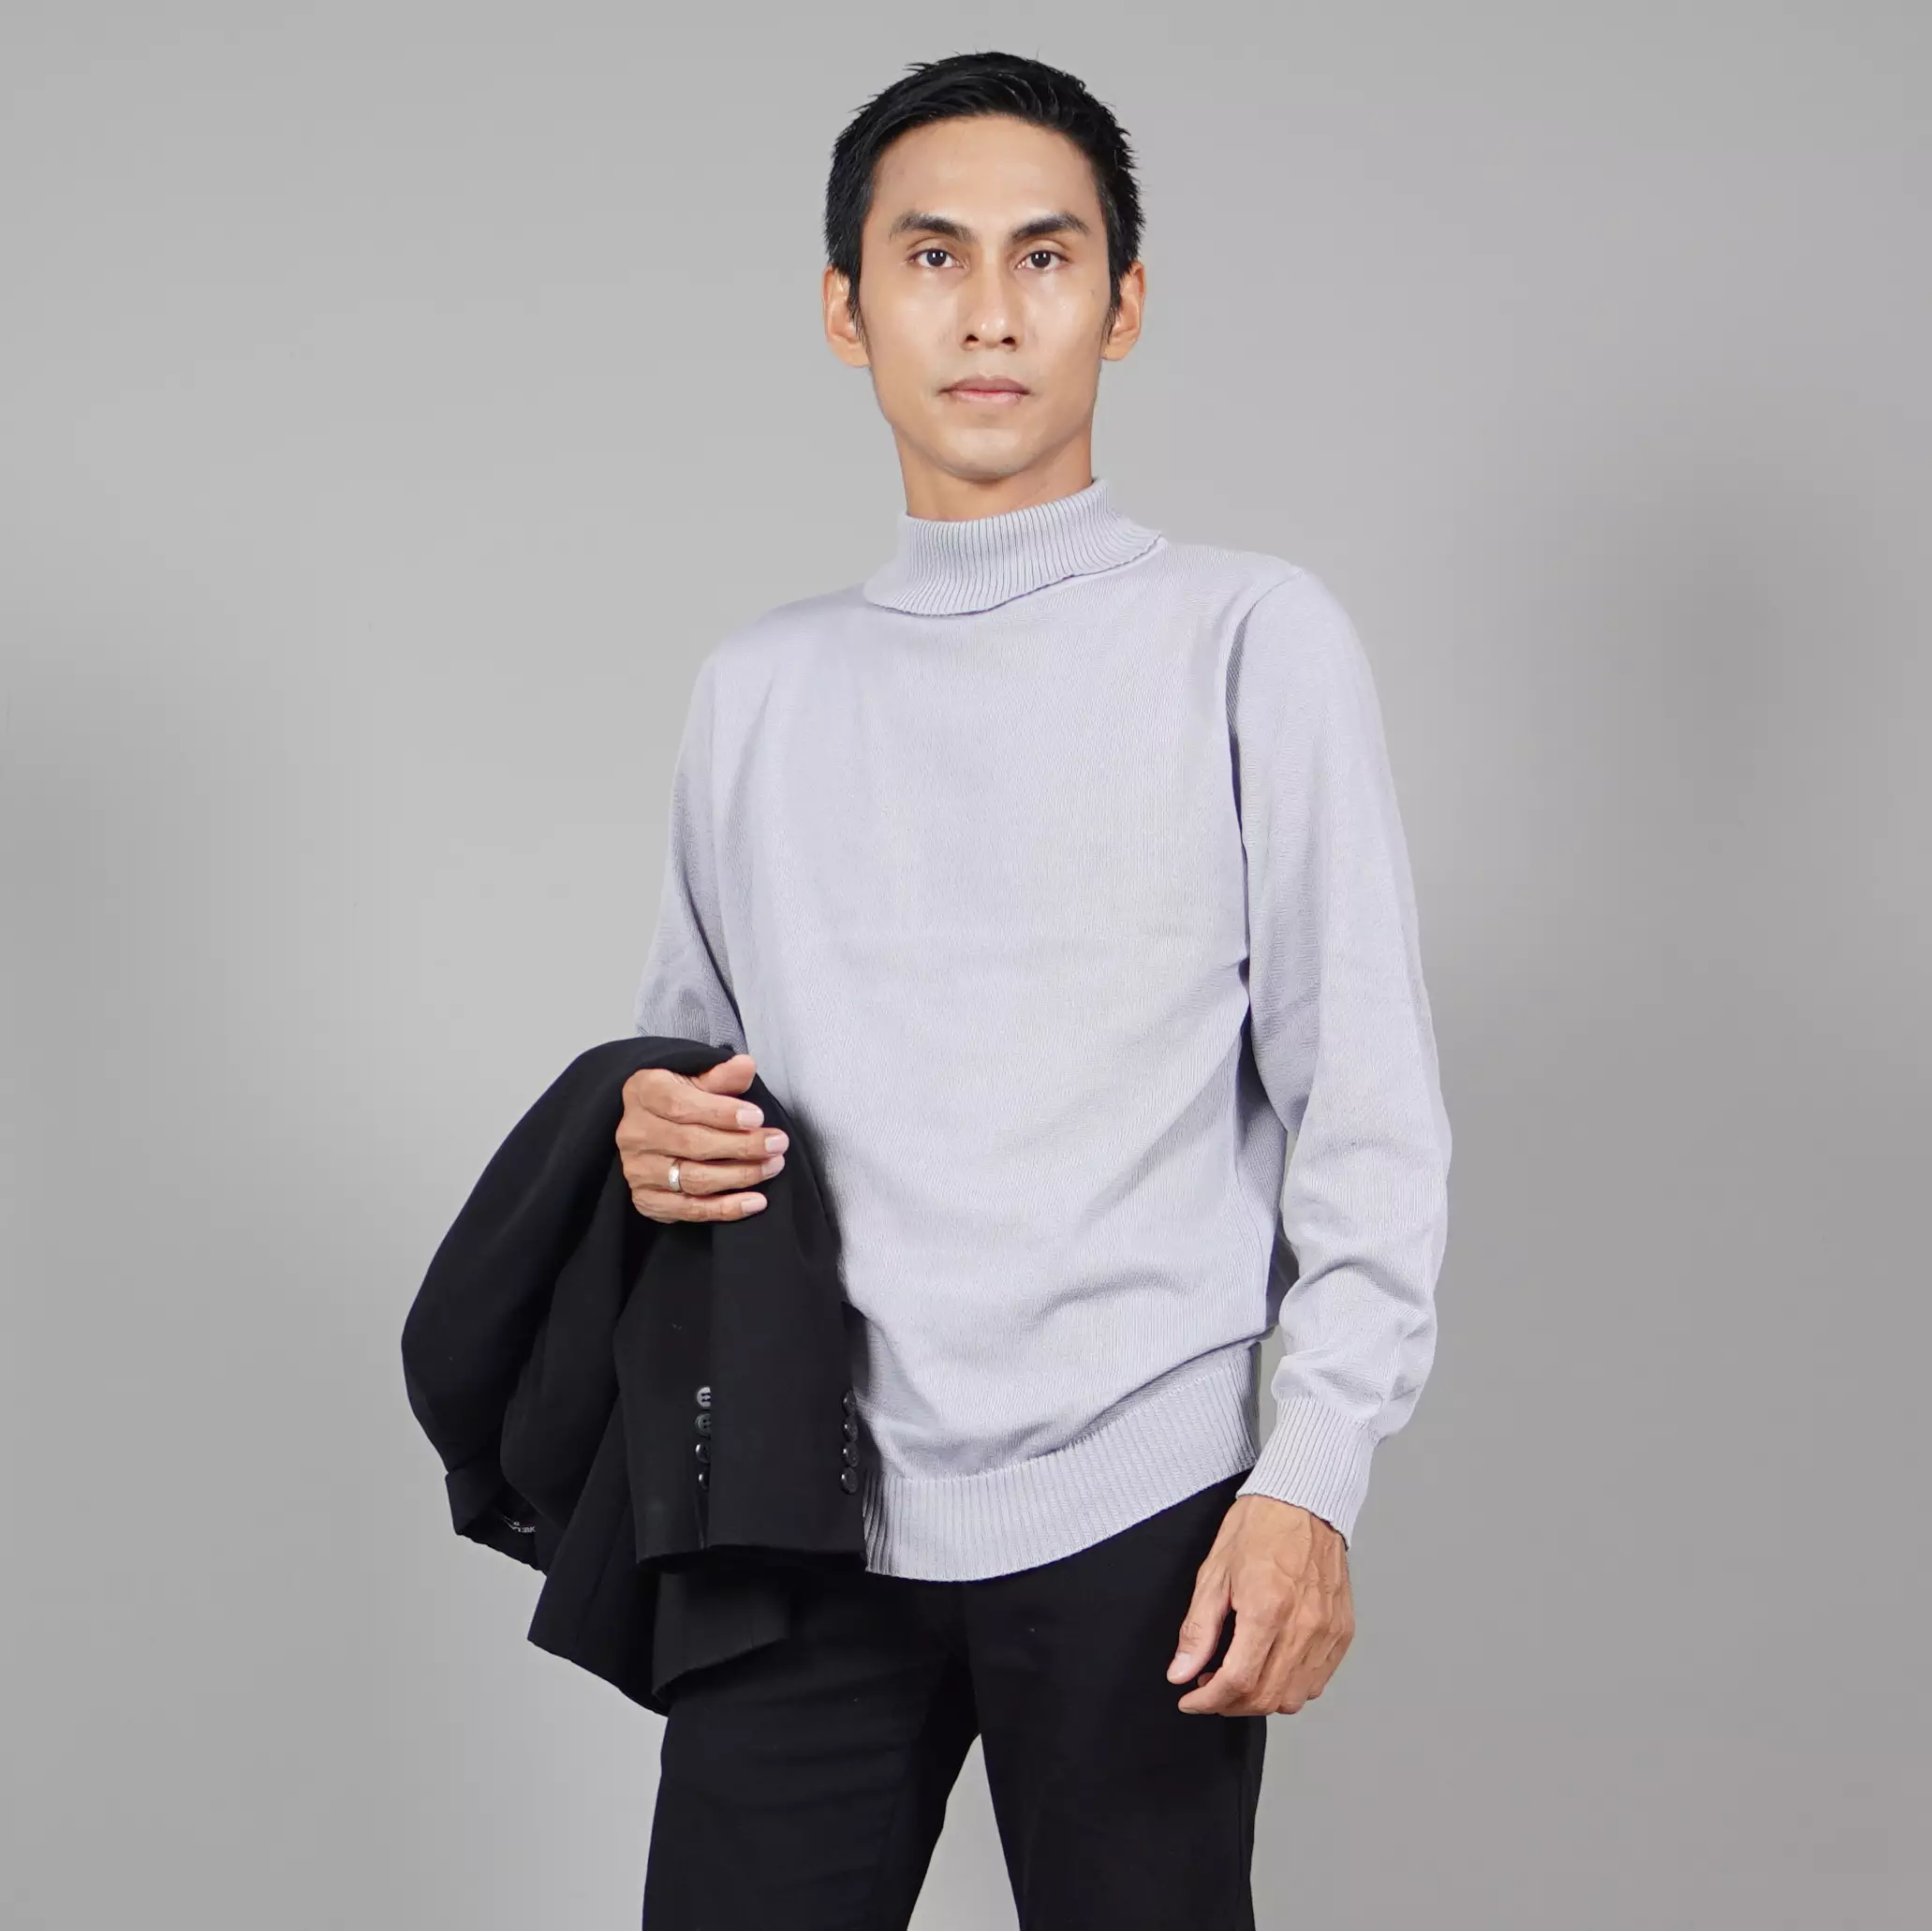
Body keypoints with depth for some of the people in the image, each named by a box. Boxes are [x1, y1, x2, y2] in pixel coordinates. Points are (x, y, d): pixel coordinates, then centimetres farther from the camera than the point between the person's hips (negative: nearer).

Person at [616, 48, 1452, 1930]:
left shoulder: (1252, 639, 1)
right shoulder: (757, 686, 13)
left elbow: (1368, 1109, -2)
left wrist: (1310, 1477, -10)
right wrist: (651, 1129, -1)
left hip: (1130, 1519, -3)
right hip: (808, 1512, 3)